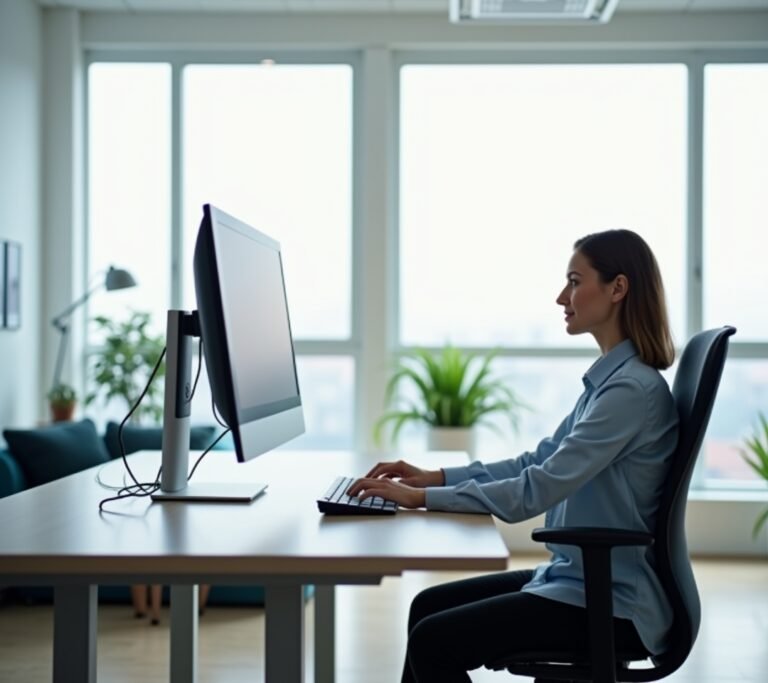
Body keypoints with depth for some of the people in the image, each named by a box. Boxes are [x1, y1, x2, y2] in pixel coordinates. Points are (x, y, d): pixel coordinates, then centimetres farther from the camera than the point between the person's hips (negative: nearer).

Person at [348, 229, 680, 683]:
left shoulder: (634, 389, -21)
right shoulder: (610, 378, 10)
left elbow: (537, 490, -25)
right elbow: (540, 462, 14)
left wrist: (422, 498, -20)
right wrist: (435, 477, 5)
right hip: (578, 578, 10)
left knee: (433, 641, -12)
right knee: (429, 606, 10)